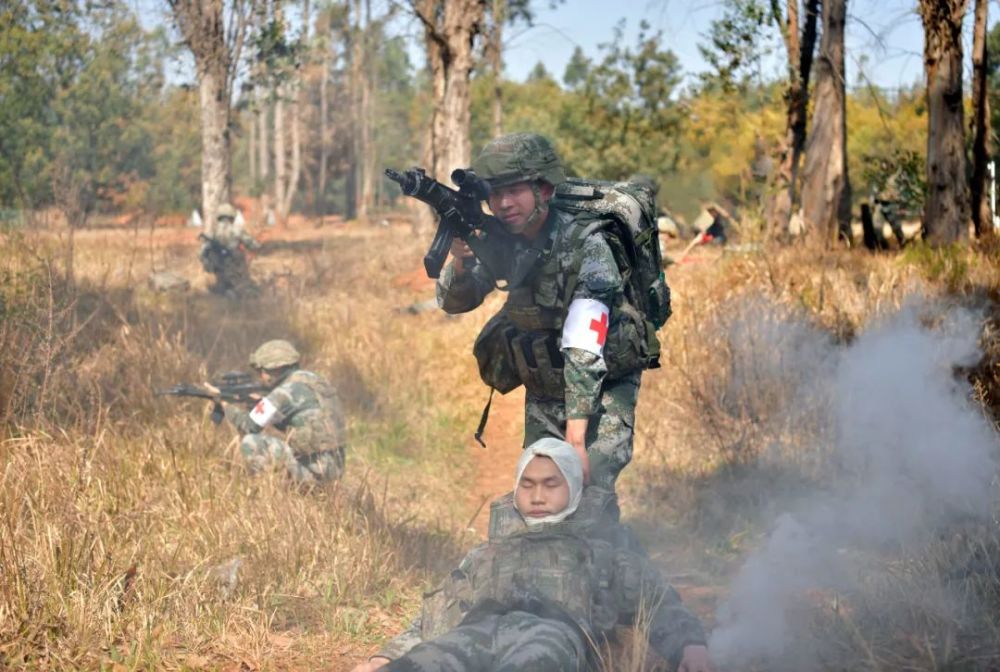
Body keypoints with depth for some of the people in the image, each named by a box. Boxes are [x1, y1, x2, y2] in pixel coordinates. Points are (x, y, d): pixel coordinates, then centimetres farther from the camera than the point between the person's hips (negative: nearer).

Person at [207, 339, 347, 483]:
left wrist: (224, 401, 7)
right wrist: (260, 403, 16)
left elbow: (249, 426, -5)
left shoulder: (287, 391, -13)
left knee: (250, 443, -9)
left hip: (313, 470, -9)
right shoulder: (313, 380, 14)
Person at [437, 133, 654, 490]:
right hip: (543, 391, 5)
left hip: (605, 386, -5)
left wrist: (575, 438, -38)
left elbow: (583, 350, -32)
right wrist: (460, 260, -28)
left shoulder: (585, 243, -26)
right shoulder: (500, 240, -8)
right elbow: (454, 301, -5)